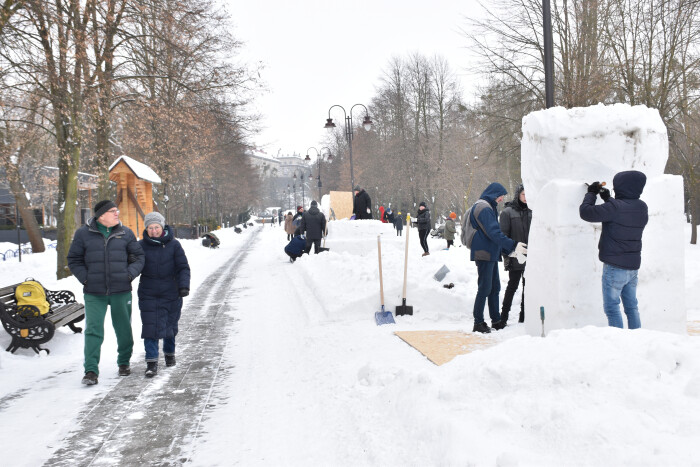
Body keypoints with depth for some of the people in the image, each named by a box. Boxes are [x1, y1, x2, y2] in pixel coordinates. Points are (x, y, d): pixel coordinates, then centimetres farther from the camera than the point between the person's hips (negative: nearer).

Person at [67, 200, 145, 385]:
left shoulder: (125, 233, 4)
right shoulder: (83, 234, 1)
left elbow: (138, 256, 10)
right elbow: (74, 260, 7)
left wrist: (130, 274, -4)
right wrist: (85, 278, -5)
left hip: (121, 291, 2)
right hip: (94, 293, -1)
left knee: (124, 329, 11)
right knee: (93, 330, -7)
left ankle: (124, 362, 31)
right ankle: (91, 371, -4)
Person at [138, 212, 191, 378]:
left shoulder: (173, 245, -2)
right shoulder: (141, 246, 0)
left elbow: (183, 267, -1)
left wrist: (184, 286, -14)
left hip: (171, 293, 0)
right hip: (148, 294, 0)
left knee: (170, 325, 12)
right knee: (150, 326, -8)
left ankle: (169, 353, 36)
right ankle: (151, 363, -6)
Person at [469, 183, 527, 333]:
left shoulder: (490, 208, 20)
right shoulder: (484, 209, -14)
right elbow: (494, 233, -22)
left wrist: (509, 250, 17)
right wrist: (513, 246, -21)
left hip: (491, 254, 10)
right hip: (484, 254, -10)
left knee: (494, 287, 13)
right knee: (485, 288, -8)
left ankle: (496, 321, 20)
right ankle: (478, 323, -3)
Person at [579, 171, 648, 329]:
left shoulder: (615, 207, -20)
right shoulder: (642, 207, 4)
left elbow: (586, 212, -18)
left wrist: (591, 193, -3)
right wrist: (608, 199, 16)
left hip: (615, 266, -8)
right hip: (633, 265, 8)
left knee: (611, 307, 0)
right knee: (631, 306, 16)